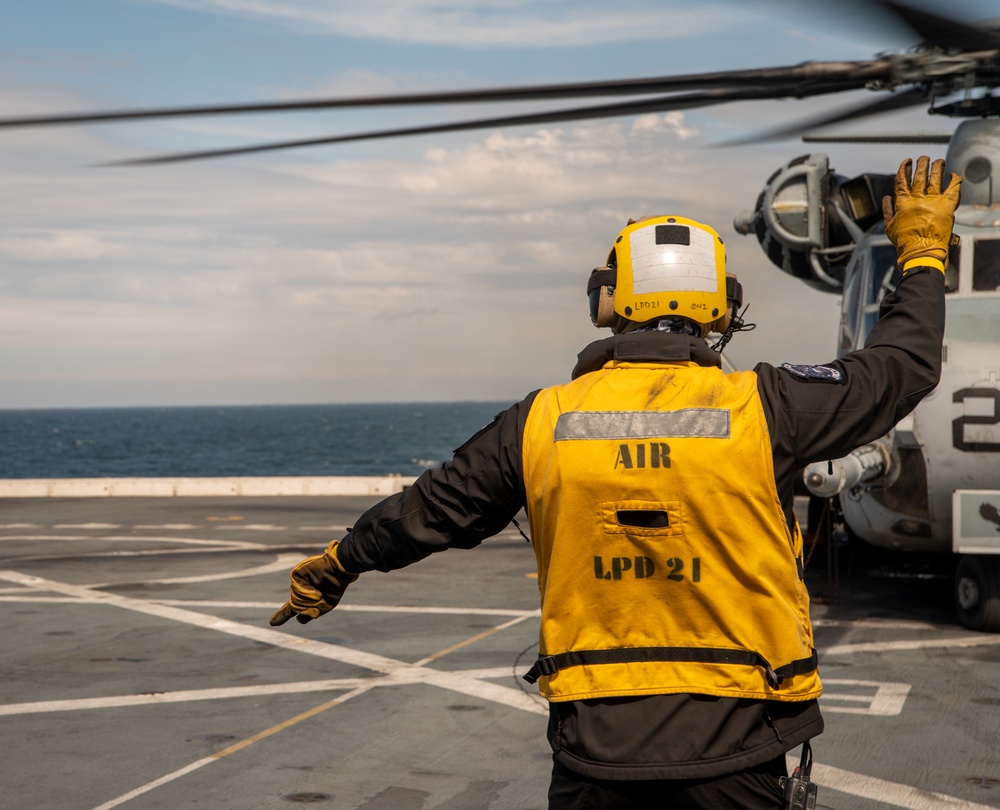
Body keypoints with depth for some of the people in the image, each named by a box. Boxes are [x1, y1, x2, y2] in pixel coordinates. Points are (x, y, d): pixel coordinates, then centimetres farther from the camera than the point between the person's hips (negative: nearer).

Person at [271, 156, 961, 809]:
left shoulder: (542, 422, -1)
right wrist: (923, 251, 24)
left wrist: (336, 565, 32)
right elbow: (901, 367, 6)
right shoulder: (761, 408, -8)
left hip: (595, 746, 2)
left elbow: (431, 508, 13)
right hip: (730, 750, -1)